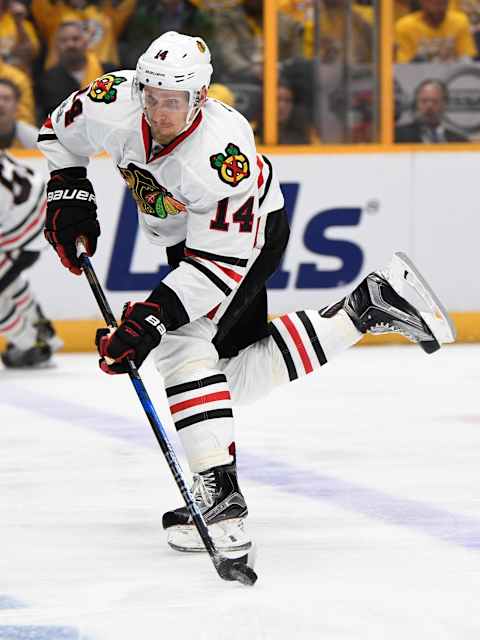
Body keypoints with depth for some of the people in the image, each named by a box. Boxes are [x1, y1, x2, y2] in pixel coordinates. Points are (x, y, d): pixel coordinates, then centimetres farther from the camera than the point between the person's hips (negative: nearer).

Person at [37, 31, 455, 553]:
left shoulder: (224, 154, -39)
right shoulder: (116, 104, -23)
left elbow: (222, 261, -37)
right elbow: (60, 132, 0)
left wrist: (149, 320, -42)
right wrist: (68, 195, -10)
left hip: (252, 232, -8)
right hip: (184, 234, 8)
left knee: (183, 342, -25)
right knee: (242, 376, 10)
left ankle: (219, 494, -25)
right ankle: (368, 307, 17)